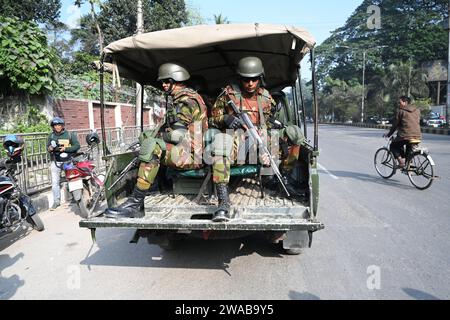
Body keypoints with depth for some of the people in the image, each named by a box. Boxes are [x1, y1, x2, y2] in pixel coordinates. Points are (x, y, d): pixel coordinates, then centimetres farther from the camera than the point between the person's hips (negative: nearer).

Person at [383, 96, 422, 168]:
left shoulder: (400, 111, -3)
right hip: (417, 136, 6)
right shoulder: (417, 110, 14)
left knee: (393, 146, 16)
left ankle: (401, 161, 0)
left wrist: (389, 134, 12)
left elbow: (395, 124, 1)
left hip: (405, 135, -6)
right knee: (409, 151, 26)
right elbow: (418, 122, 21)